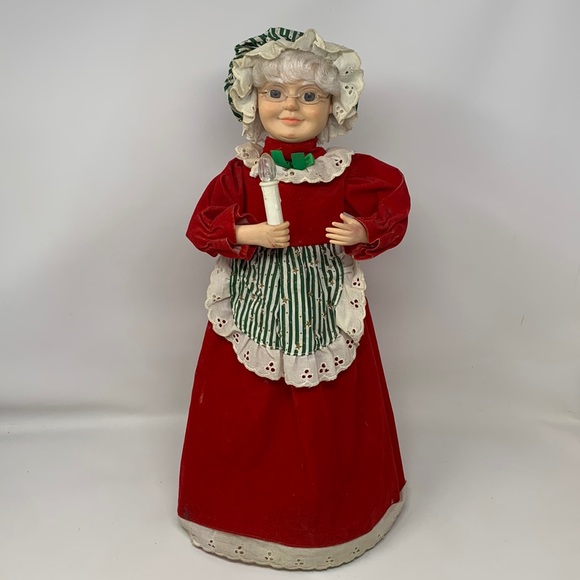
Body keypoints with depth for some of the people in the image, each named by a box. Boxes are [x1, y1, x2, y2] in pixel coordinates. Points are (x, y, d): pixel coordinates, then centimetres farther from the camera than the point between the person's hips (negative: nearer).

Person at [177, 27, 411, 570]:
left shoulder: (348, 172, -4)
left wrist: (364, 232, -16)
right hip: (255, 303, 0)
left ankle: (327, 508, 35)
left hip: (323, 304, 0)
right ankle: (249, 504, 33)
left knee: (325, 413, 12)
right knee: (248, 410, 9)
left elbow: (393, 206, 3)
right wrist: (248, 234, -20)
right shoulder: (243, 169, -3)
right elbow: (201, 226, -4)